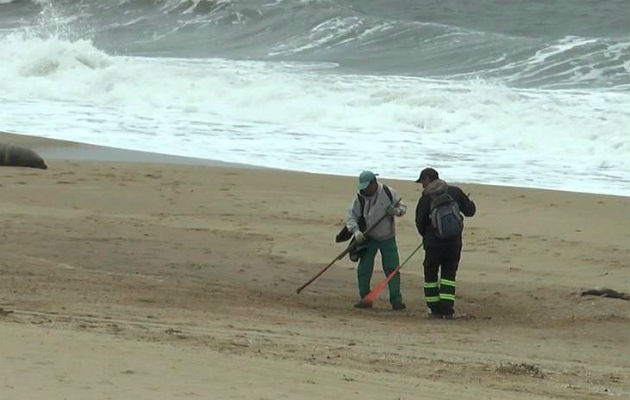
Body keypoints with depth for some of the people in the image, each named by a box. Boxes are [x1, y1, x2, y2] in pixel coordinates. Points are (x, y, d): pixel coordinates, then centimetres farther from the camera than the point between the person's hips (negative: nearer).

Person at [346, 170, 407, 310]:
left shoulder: (388, 193, -10)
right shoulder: (360, 198, -10)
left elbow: (403, 207, 1)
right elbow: (351, 216, -9)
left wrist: (397, 211, -22)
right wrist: (356, 231, -26)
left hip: (387, 238, -1)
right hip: (368, 238, 1)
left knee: (392, 269, -5)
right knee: (363, 269, -3)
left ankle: (396, 300, -1)